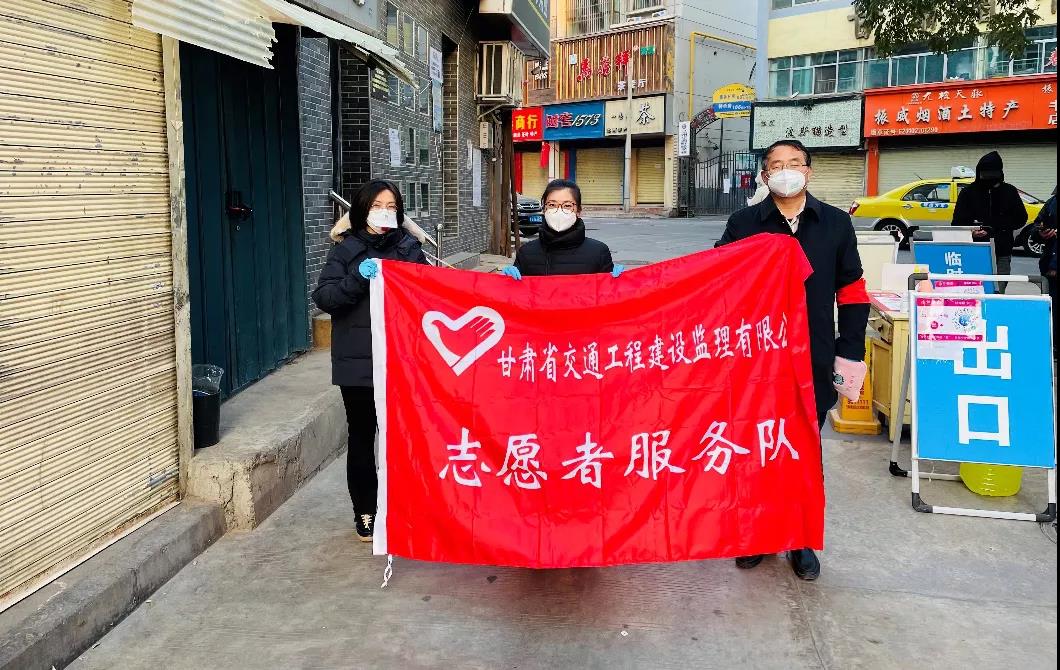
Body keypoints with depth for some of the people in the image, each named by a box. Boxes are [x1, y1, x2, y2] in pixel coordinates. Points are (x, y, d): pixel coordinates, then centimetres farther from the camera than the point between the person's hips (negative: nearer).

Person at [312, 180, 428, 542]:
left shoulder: (410, 248, 6)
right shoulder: (346, 250, 2)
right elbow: (323, 297, -7)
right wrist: (358, 277, -20)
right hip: (357, 363, -1)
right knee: (362, 436, 8)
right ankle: (366, 512, 22)